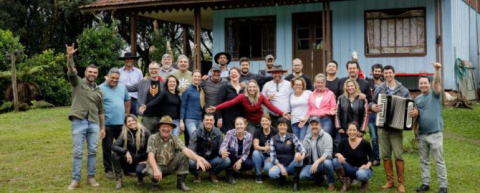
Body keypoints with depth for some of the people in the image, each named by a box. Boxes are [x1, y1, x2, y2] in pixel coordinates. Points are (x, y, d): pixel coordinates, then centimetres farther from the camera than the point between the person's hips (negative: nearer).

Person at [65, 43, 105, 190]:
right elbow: (71, 71, -14)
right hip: (79, 122, -4)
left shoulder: (98, 91, 17)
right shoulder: (78, 82, 5)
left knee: (92, 151, 5)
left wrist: (103, 127, 14)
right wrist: (70, 57, -31)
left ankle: (91, 177, 15)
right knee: (78, 152, -2)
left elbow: (101, 111, 19)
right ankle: (75, 179, 4)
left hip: (94, 124, 4)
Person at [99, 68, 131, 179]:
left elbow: (127, 101, 21)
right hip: (107, 123, -5)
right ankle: (108, 170, 13)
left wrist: (126, 114, 14)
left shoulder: (122, 87, 10)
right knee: (107, 148, 4)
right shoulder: (101, 89, -7)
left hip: (121, 123, 5)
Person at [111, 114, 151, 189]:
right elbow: (114, 146, -22)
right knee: (115, 155, -24)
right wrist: (126, 152, -35)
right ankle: (119, 179, -10)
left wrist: (147, 160, -9)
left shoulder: (145, 132, -10)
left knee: (139, 170, -36)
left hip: (142, 160, -2)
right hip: (130, 161, 2)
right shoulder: (124, 134, -9)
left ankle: (140, 178, 4)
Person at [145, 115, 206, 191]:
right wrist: (156, 170, -45)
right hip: (157, 165, -3)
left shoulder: (174, 139, -7)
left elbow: (185, 150, -23)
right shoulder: (153, 138, -14)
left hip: (170, 166, 3)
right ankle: (155, 182, 0)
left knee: (184, 155, -18)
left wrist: (198, 159, -42)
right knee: (152, 173, -38)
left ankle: (181, 182, -8)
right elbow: (151, 156, -26)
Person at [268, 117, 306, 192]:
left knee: (298, 156, -33)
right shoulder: (273, 139, 0)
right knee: (271, 173, -34)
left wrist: (302, 155, -38)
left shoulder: (292, 137, 0)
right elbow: (273, 157, -4)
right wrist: (281, 167, -19)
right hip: (280, 165, 0)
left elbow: (300, 147, -14)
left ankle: (296, 181, -14)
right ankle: (282, 177, 4)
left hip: (291, 165, 0)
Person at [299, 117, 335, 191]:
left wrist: (317, 162, -34)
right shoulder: (307, 138, 7)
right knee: (303, 175, -24)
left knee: (327, 162, -39)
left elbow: (327, 153, -19)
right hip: (312, 164, 4)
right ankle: (319, 178, 10)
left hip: (323, 163, -4)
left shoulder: (326, 136, -8)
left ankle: (331, 182, -8)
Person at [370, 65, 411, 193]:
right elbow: (372, 103, 14)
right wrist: (372, 106, -9)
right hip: (382, 126, 2)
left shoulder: (403, 90, 3)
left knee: (398, 155, -5)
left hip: (396, 127, -2)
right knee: (385, 155, 7)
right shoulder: (379, 89, 8)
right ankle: (390, 181, 17)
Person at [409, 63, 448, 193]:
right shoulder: (417, 98, 12)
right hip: (421, 134, 5)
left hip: (435, 133, -5)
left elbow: (436, 82, -20)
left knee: (439, 161, -1)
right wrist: (415, 113, -7)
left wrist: (437, 70, -36)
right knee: (423, 161, 11)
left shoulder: (434, 94, -2)